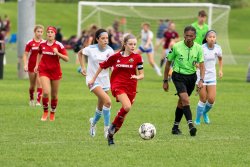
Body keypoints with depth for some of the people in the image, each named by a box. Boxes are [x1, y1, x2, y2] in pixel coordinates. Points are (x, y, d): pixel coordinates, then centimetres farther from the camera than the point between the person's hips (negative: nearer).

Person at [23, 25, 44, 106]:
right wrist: (25, 65, -14)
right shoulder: (30, 43, -5)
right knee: (32, 85, 10)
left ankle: (38, 101, -13)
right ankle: (31, 99, 33)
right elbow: (25, 55, -3)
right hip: (32, 65, -1)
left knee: (40, 83, -13)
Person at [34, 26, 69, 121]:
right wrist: (37, 65, 16)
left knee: (54, 95, 8)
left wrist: (57, 53, -22)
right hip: (44, 71, 0)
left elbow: (66, 59, -10)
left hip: (55, 71, 0)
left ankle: (52, 113, 28)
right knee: (46, 92, -17)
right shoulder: (42, 44, 0)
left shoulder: (59, 45, -8)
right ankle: (45, 112, 3)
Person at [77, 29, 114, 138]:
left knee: (101, 107, 15)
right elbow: (80, 53, 7)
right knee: (107, 101, -24)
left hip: (105, 80, 4)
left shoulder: (109, 51, -5)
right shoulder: (91, 49, -12)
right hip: (93, 80, -4)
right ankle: (107, 128, -15)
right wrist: (83, 68, 1)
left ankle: (93, 122, 46)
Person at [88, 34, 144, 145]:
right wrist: (93, 80, 18)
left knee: (123, 115, 5)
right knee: (127, 107, -28)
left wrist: (137, 77, -24)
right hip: (118, 85, -3)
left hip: (131, 88, 3)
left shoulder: (137, 57, 0)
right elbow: (102, 66, 13)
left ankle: (111, 134, 23)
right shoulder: (116, 56, 1)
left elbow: (142, 75, 0)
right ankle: (114, 125, -7)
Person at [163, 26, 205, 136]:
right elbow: (168, 63, 0)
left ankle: (175, 127, 25)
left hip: (191, 76, 3)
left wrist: (201, 80, -20)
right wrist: (165, 81, 2)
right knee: (185, 99, -22)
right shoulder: (176, 47, -11)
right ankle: (190, 125, -29)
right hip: (178, 76, -3)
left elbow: (201, 65, -4)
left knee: (181, 102, 13)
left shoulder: (198, 48, -5)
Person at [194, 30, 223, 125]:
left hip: (212, 76, 4)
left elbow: (220, 58, 18)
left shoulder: (217, 48, -2)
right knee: (203, 100, -4)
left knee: (211, 99, -2)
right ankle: (197, 119, 15)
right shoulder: (202, 48, -16)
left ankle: (205, 113, 30)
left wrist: (220, 70, 10)